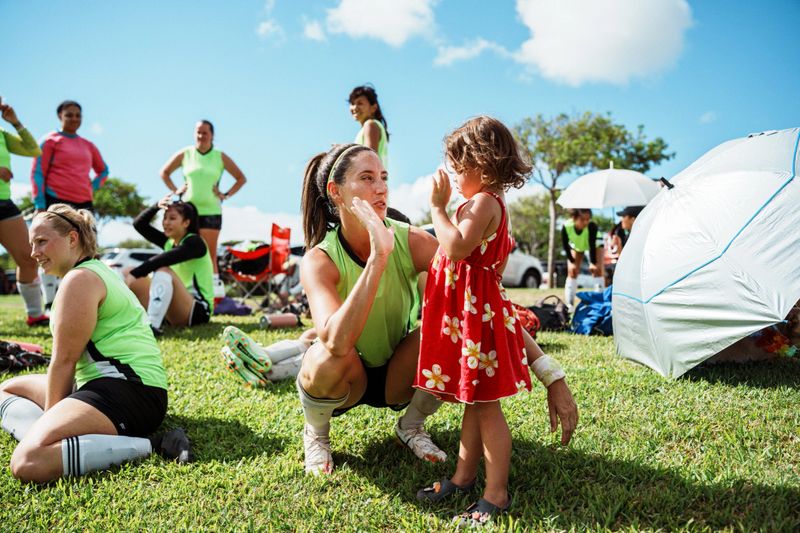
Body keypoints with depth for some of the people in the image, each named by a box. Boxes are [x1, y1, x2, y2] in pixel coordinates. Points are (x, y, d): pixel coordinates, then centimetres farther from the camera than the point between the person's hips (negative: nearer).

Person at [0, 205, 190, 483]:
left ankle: (153, 446, -25)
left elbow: (64, 360, -11)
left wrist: (51, 417, -3)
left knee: (28, 462, -29)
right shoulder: (97, 270, 22)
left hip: (127, 389, -11)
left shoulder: (79, 278, -9)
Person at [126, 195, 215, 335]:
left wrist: (134, 273, -32)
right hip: (174, 311, 8)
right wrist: (156, 207, -8)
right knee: (129, 274, -1)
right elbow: (139, 224, 6)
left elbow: (162, 260, -28)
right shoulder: (168, 241, 13)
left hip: (198, 309, -8)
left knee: (163, 271, -32)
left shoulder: (194, 242, -11)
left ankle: (152, 325, -48)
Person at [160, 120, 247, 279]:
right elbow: (164, 172, 19)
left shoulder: (220, 157, 6)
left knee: (210, 253, -4)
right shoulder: (185, 154, 8)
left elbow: (241, 178, 11)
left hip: (211, 211, -1)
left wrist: (226, 195, 2)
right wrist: (175, 190, 8)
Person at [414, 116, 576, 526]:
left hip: (478, 311, -11)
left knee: (485, 405, -3)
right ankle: (463, 478, 29)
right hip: (466, 312, 11)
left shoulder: (483, 201, -15)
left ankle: (496, 495, 8)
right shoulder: (481, 202, 18)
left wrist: (438, 206, -20)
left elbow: (457, 248, -29)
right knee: (471, 402, 17)